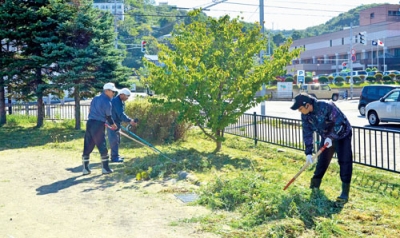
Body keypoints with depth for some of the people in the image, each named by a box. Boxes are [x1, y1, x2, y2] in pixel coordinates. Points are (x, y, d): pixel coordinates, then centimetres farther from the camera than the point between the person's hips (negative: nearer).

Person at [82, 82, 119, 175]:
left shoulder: (95, 98, 16)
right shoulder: (107, 102, -8)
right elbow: (108, 116, -6)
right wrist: (112, 124, 14)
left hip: (90, 123, 8)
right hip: (98, 125, -7)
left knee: (87, 147, 8)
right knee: (102, 147, 2)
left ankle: (85, 168, 11)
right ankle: (105, 168, 8)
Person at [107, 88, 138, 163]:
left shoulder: (121, 102, 10)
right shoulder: (116, 101, -21)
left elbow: (122, 114, 15)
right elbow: (120, 114, -29)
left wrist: (130, 120, 5)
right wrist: (129, 121, -32)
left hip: (117, 123, 10)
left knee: (117, 140, 14)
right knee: (114, 140, -9)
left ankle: (116, 155, 22)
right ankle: (114, 157, -6)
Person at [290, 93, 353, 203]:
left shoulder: (326, 106, -35)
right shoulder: (305, 115, -13)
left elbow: (340, 122, -31)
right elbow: (307, 133, -7)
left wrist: (331, 137, -33)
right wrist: (308, 152, -10)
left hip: (342, 135, -6)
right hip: (327, 137, 6)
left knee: (345, 161, -13)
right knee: (322, 160, 10)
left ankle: (345, 192, -11)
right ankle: (314, 185, 25)